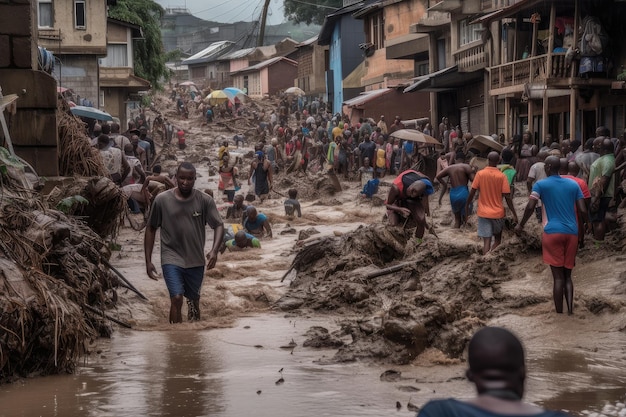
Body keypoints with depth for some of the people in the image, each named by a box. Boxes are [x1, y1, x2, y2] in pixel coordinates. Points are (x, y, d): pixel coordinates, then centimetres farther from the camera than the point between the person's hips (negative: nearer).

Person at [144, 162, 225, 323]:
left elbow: (218, 225, -4)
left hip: (196, 260, 2)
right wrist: (148, 261, 0)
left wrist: (214, 250, -23)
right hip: (171, 258, -2)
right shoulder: (162, 200, -8)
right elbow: (151, 229, 2)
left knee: (194, 300, 18)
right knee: (176, 298, -18)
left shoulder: (205, 200, -7)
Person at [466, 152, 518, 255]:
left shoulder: (480, 174, -6)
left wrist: (466, 207, 9)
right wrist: (514, 214, -2)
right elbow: (507, 197, -8)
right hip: (498, 213, 0)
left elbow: (472, 193, -4)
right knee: (497, 240, 18)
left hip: (483, 213, 0)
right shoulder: (502, 176, -8)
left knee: (486, 241, 0)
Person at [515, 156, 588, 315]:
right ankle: (570, 311, -3)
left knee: (558, 276, -2)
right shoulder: (573, 184, 10)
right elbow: (583, 210, 6)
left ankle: (559, 314, -2)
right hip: (572, 233, 3)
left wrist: (521, 225, 4)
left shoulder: (541, 185, 1)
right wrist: (588, 224, 24)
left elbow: (530, 207, -10)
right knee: (567, 275, 11)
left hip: (552, 232, -3)